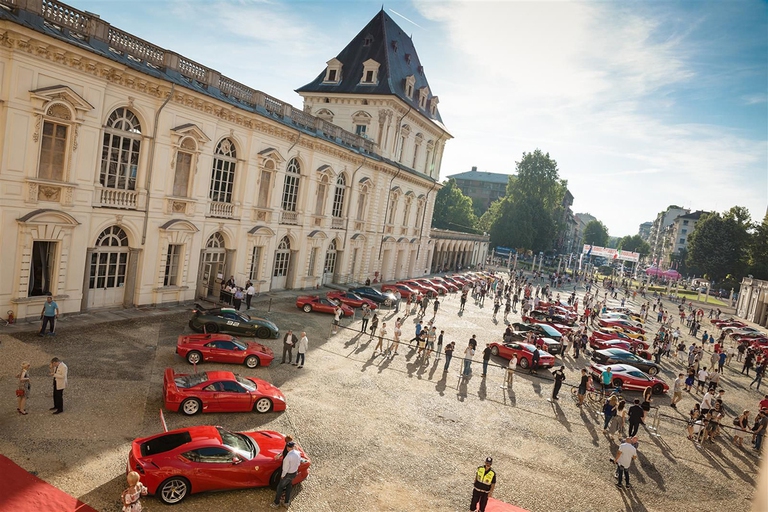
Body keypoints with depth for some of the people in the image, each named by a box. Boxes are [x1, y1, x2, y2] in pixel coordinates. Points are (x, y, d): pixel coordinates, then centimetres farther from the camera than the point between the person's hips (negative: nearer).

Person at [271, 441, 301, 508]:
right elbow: (298, 463, 2)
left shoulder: (288, 456, -34)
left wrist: (282, 475, -9)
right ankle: (286, 502, 38)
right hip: (295, 473, 6)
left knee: (280, 487, 15)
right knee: (289, 486, 26)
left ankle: (276, 503, 30)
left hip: (288, 474, -6)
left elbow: (286, 468, -25)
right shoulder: (298, 453, -13)